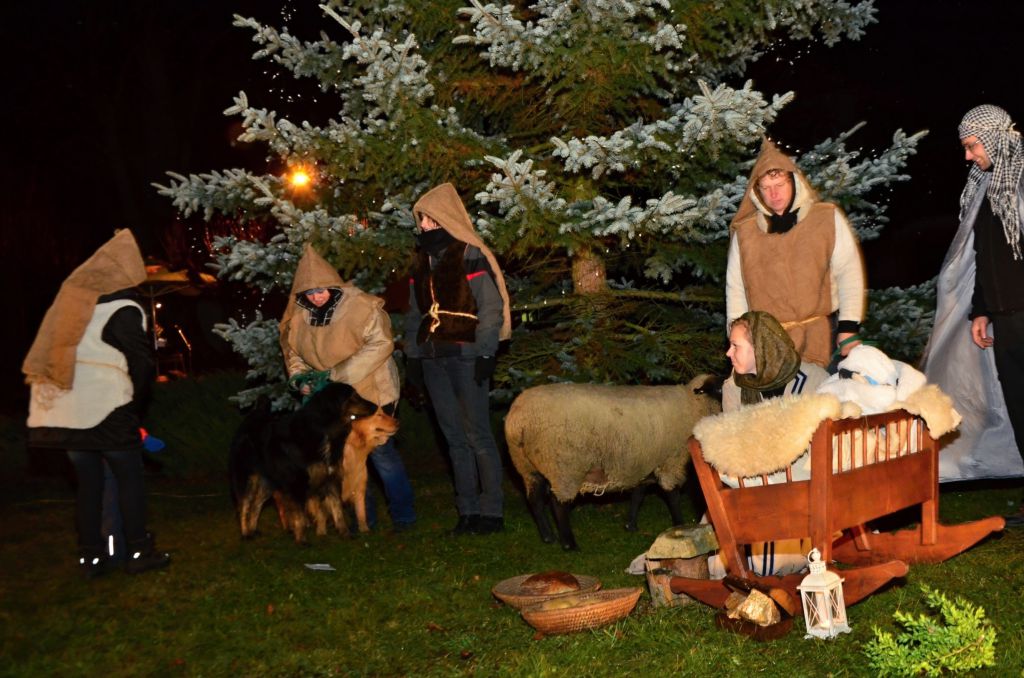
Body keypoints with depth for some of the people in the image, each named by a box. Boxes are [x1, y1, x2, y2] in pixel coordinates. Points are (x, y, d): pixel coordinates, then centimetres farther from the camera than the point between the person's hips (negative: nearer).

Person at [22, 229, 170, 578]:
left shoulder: (72, 296, 9)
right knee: (129, 478, 6)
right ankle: (139, 552, 10)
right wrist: (137, 405, 10)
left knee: (88, 481, 14)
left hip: (61, 409, 6)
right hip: (105, 409, -6)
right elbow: (143, 364, -7)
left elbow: (48, 354, 12)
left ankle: (90, 557, 18)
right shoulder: (122, 310, -9)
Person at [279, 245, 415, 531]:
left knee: (381, 452, -5)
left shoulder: (360, 306, -18)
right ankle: (363, 516, 25)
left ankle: (403, 515, 13)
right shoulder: (299, 316, -1)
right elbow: (293, 352, 13)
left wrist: (336, 373, -27)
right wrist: (300, 377, -9)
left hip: (370, 392, -5)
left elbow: (380, 344, -25)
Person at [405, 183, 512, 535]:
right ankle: (468, 510, 14)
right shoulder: (422, 261, 16)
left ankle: (492, 510, 2)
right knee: (454, 437, 8)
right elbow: (415, 312, 20)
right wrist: (412, 354, 14)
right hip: (433, 359, 7)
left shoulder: (471, 256, -6)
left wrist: (485, 354, -15)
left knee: (477, 434, -5)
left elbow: (491, 308, -10)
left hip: (466, 357, -7)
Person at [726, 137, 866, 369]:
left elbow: (849, 272, 2)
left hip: (818, 337, -1)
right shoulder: (745, 231, 8)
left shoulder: (828, 219, 3)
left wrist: (849, 326, -4)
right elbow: (735, 286, 12)